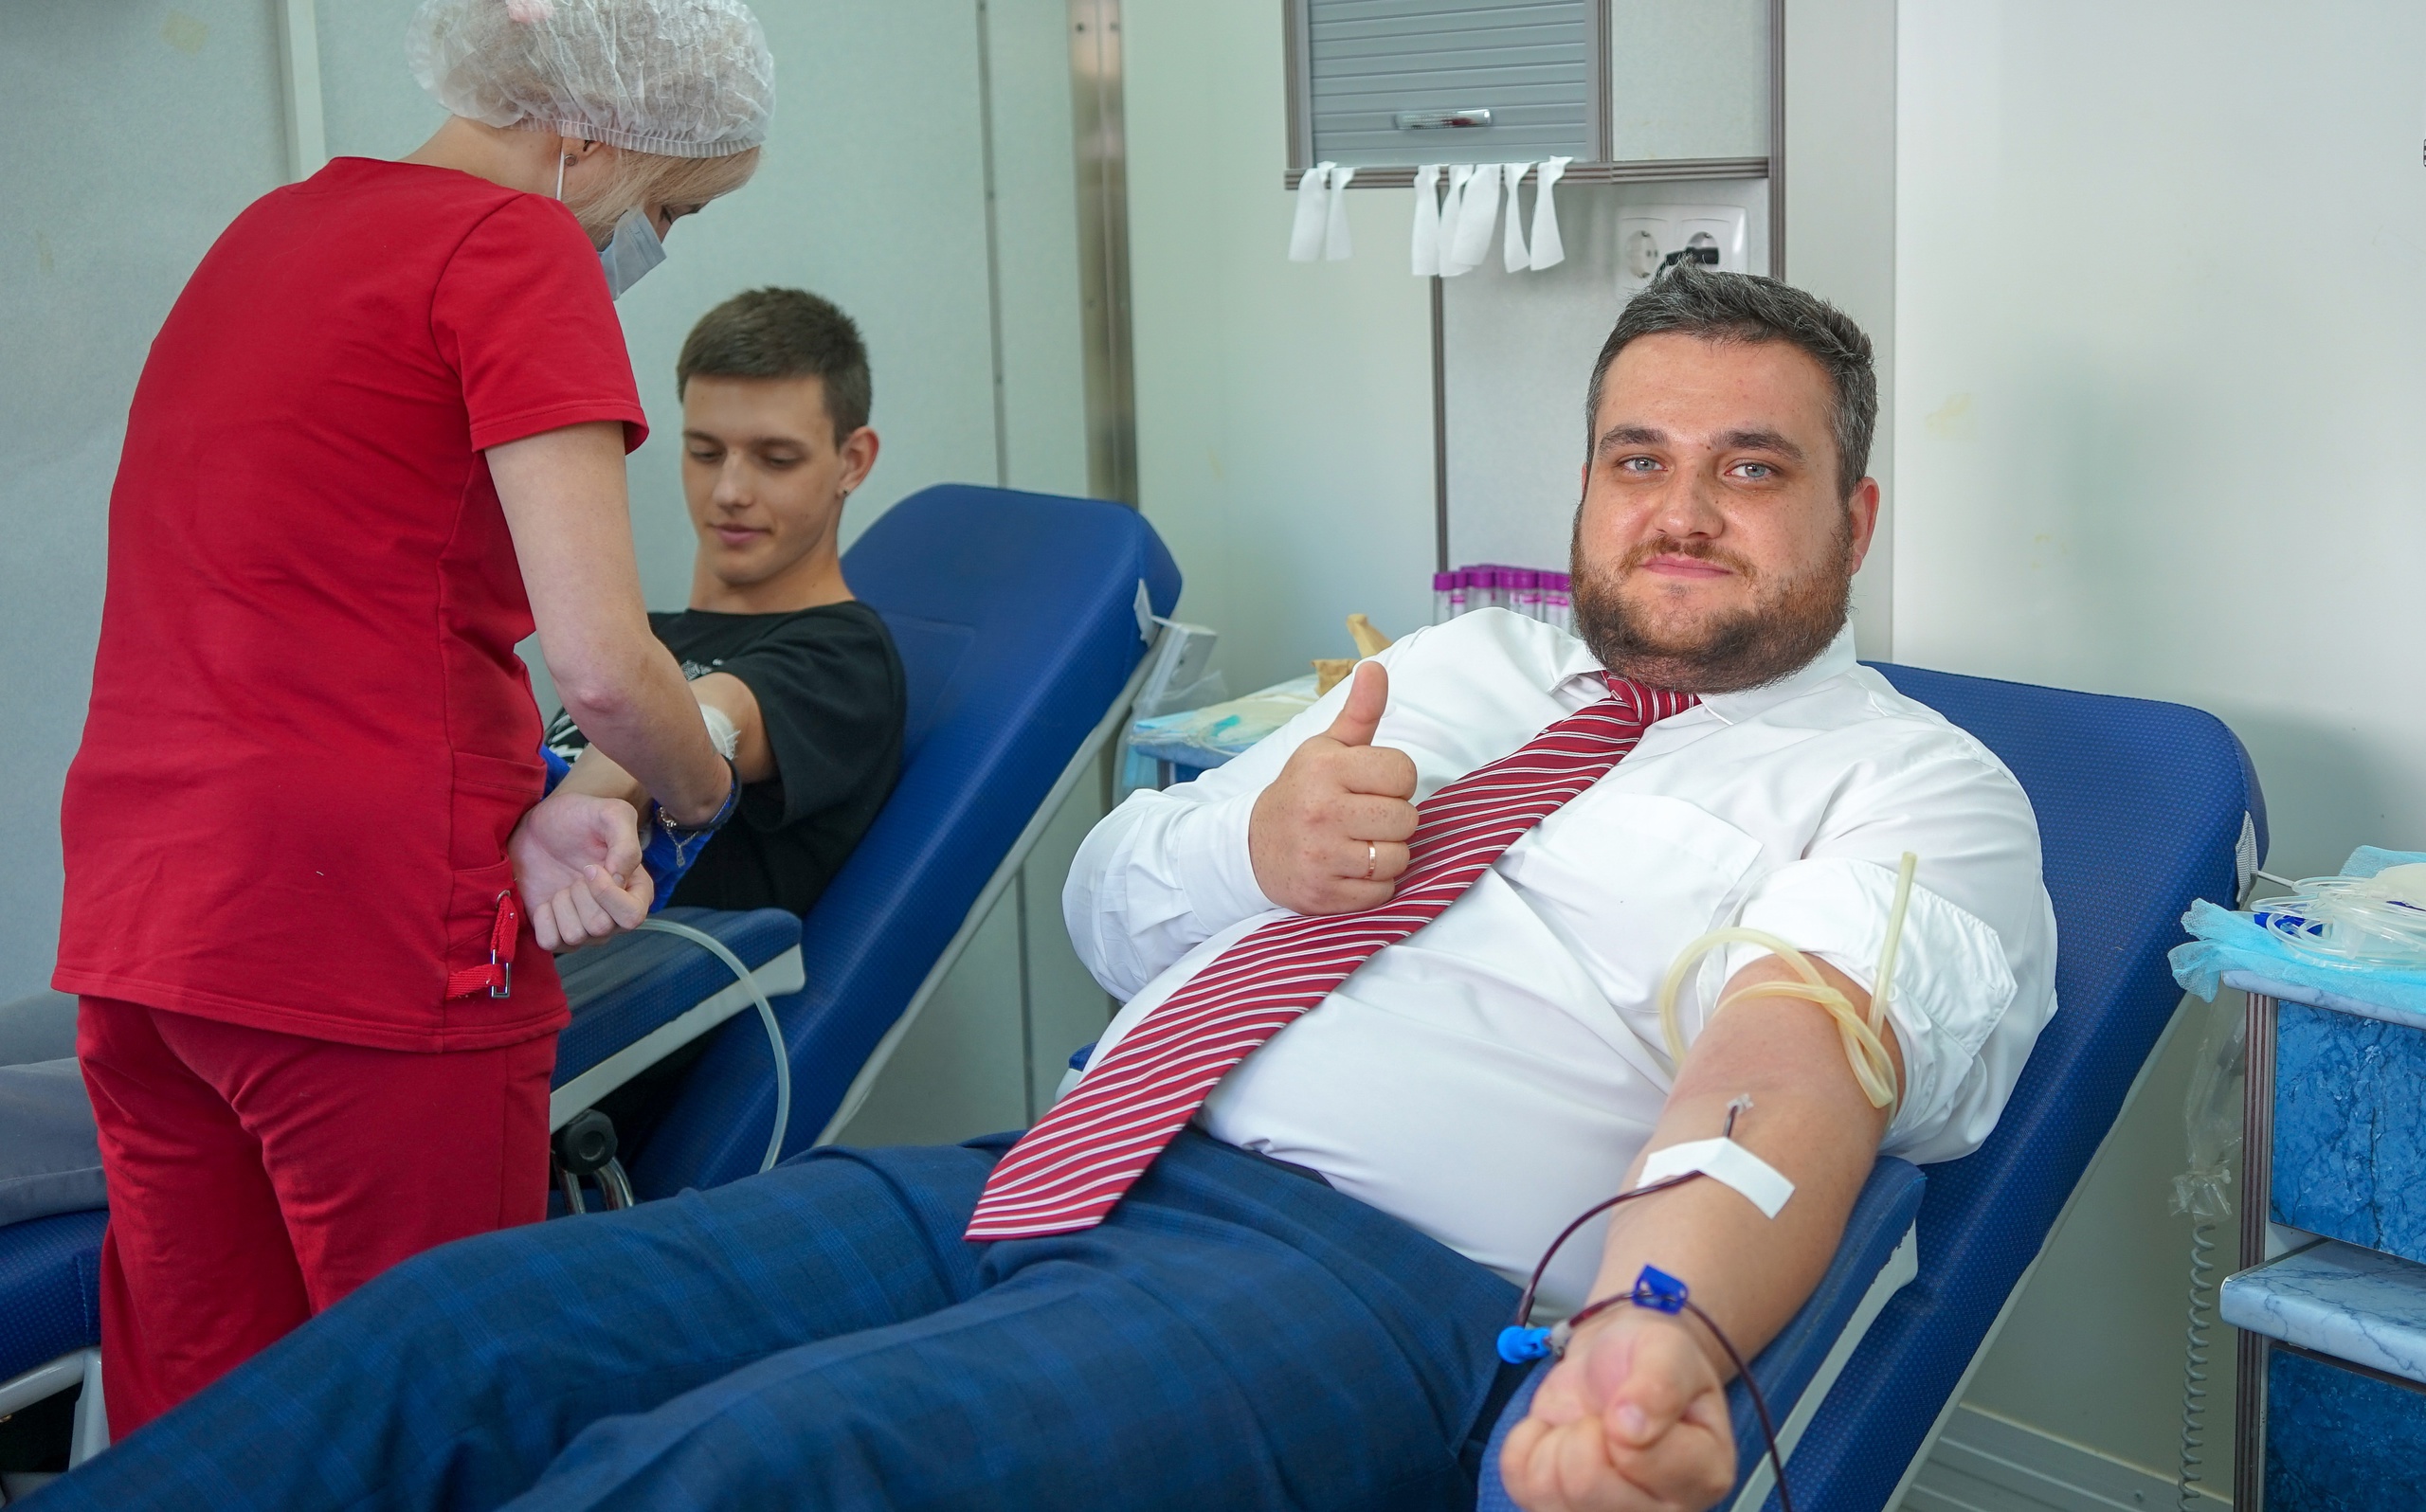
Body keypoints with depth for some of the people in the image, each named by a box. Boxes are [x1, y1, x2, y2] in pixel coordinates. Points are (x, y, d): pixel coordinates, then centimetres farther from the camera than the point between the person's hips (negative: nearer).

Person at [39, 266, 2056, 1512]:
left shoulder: (1913, 783, 8)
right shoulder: (1467, 663, 25)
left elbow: (1790, 1056, -14)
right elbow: (1107, 899, 23)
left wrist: (1656, 1319, -36)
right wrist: (1254, 842, -1)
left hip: (1360, 1272, -6)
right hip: (1037, 1179, 7)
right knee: (441, 1339, -13)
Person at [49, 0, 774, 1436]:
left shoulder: (270, 229, 18)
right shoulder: (518, 246, -8)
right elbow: (603, 662, -16)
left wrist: (516, 810, 2)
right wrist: (706, 788, 5)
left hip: (133, 924, 8)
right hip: (360, 936, -8)